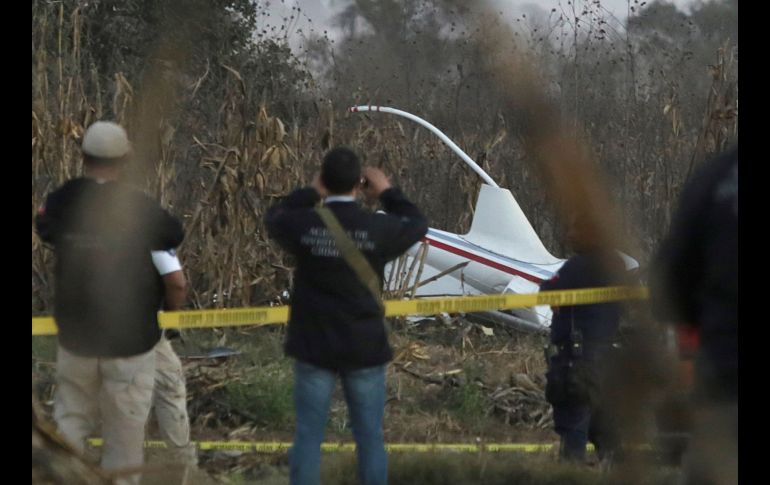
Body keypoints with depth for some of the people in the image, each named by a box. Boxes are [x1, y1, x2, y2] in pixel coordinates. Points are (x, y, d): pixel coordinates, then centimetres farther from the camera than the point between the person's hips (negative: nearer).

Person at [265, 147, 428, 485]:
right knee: (370, 438, 6)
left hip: (314, 347, 1)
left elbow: (274, 217, 14)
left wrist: (311, 192, 21)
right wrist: (387, 193, 21)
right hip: (364, 348, -1)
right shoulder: (378, 228, -12)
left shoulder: (304, 226, -10)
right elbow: (417, 225, 9)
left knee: (308, 436, 6)